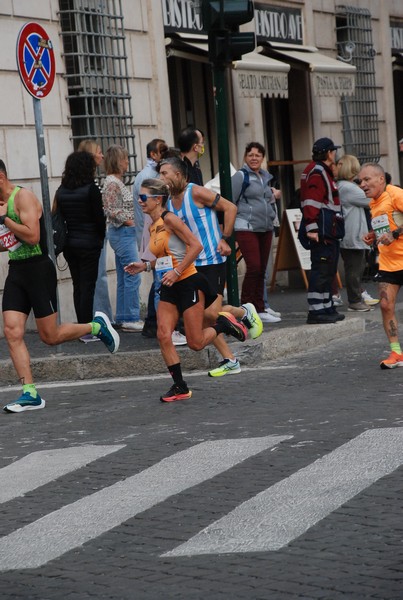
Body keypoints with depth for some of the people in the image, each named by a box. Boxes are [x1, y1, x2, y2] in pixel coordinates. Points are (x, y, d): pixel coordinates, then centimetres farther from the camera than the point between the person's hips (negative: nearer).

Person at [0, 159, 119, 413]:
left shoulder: (23, 196, -13)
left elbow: (32, 236, -24)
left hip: (38, 269, -8)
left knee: (50, 336, -1)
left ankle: (97, 326, 24)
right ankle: (30, 394, -4)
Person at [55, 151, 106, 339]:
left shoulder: (61, 191, 4)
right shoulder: (91, 189, -12)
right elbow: (99, 218, -10)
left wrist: (67, 237, 10)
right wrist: (101, 237, 5)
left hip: (69, 244, 5)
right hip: (89, 244, -5)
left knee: (77, 285, 13)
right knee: (88, 285, -1)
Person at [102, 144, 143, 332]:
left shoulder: (116, 181, 15)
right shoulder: (112, 183, -14)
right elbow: (111, 211, -20)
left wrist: (131, 222, 13)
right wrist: (129, 221, -16)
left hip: (122, 234, 10)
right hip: (123, 233, -10)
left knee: (124, 278, 12)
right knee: (132, 277, -8)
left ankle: (123, 317, 16)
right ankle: (131, 318, -6)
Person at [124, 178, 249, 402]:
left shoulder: (169, 219, -14)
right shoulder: (152, 227, 12)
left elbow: (196, 246, -19)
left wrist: (176, 272, -22)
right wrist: (146, 265, 8)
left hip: (188, 283, -8)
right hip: (169, 288, 8)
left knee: (195, 343, -4)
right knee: (163, 336, -6)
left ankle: (224, 324, 23)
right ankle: (180, 387, 1)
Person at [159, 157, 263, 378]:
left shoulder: (196, 192, -12)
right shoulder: (169, 203, 10)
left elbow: (230, 208, -10)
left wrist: (224, 239, -14)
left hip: (212, 260, -7)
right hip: (191, 264, 7)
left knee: (211, 312, -16)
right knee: (201, 316, 1)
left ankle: (245, 312, 16)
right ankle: (230, 361, 10)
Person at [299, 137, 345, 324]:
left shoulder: (323, 172, 22)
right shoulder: (316, 172, -13)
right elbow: (311, 202, -22)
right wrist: (312, 228, -27)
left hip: (329, 231, 11)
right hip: (322, 231, -11)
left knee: (328, 271, 16)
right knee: (321, 270, -11)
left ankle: (327, 308, 23)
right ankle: (316, 311, -11)